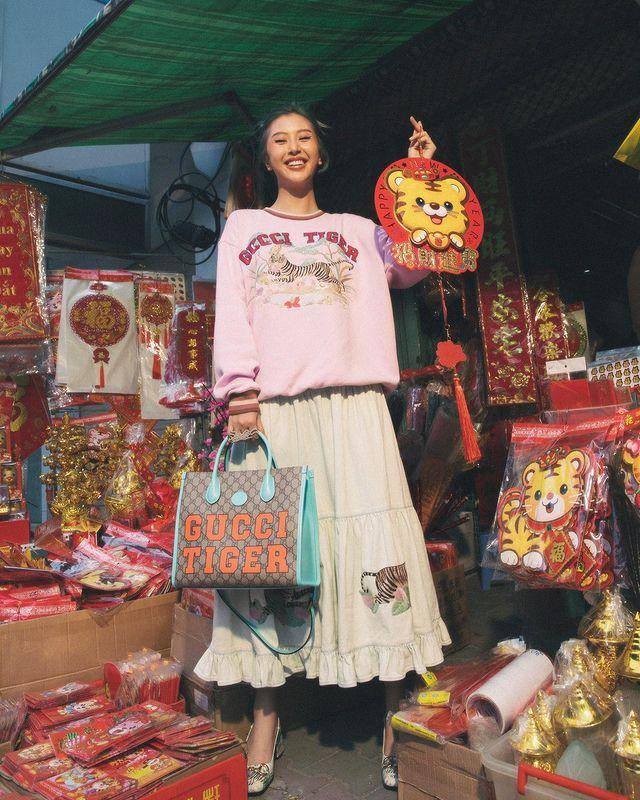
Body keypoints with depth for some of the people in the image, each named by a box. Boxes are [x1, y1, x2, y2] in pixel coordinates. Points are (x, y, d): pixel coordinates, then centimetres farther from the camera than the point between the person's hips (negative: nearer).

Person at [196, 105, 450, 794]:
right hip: (270, 406, 0)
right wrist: (239, 389, -7)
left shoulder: (357, 231, 24)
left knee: (373, 541, -7)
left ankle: (396, 713, 5)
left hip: (351, 402, 1)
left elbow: (411, 266, 8)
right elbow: (231, 313, 8)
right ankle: (266, 714, 12)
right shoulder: (243, 227, 21)